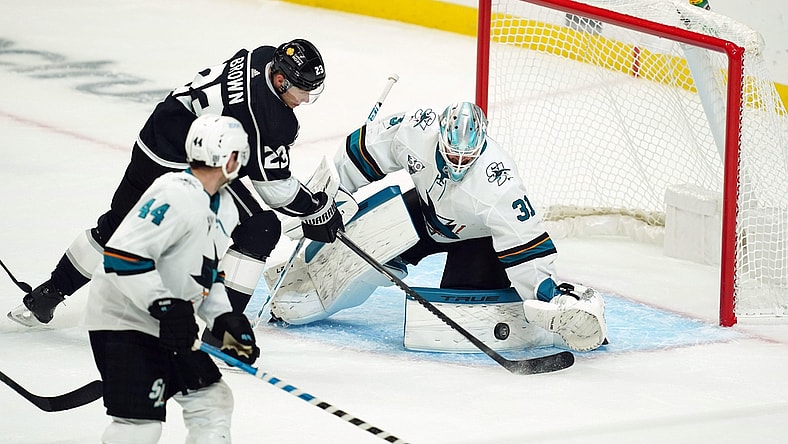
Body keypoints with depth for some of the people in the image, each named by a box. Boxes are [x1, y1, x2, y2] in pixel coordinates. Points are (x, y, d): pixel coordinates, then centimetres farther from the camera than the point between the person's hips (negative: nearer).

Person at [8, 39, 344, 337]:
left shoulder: (265, 57, 0)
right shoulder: (266, 115, -25)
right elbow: (273, 186, -17)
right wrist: (317, 211, -5)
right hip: (189, 168, -10)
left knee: (117, 226, 24)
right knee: (260, 231, -5)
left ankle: (46, 295, 39)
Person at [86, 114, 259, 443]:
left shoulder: (224, 207, 10)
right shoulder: (176, 195, -23)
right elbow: (122, 255, -28)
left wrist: (224, 321, 5)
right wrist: (165, 305, -30)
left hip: (169, 326, 10)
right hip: (124, 321, -10)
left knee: (212, 400, 13)